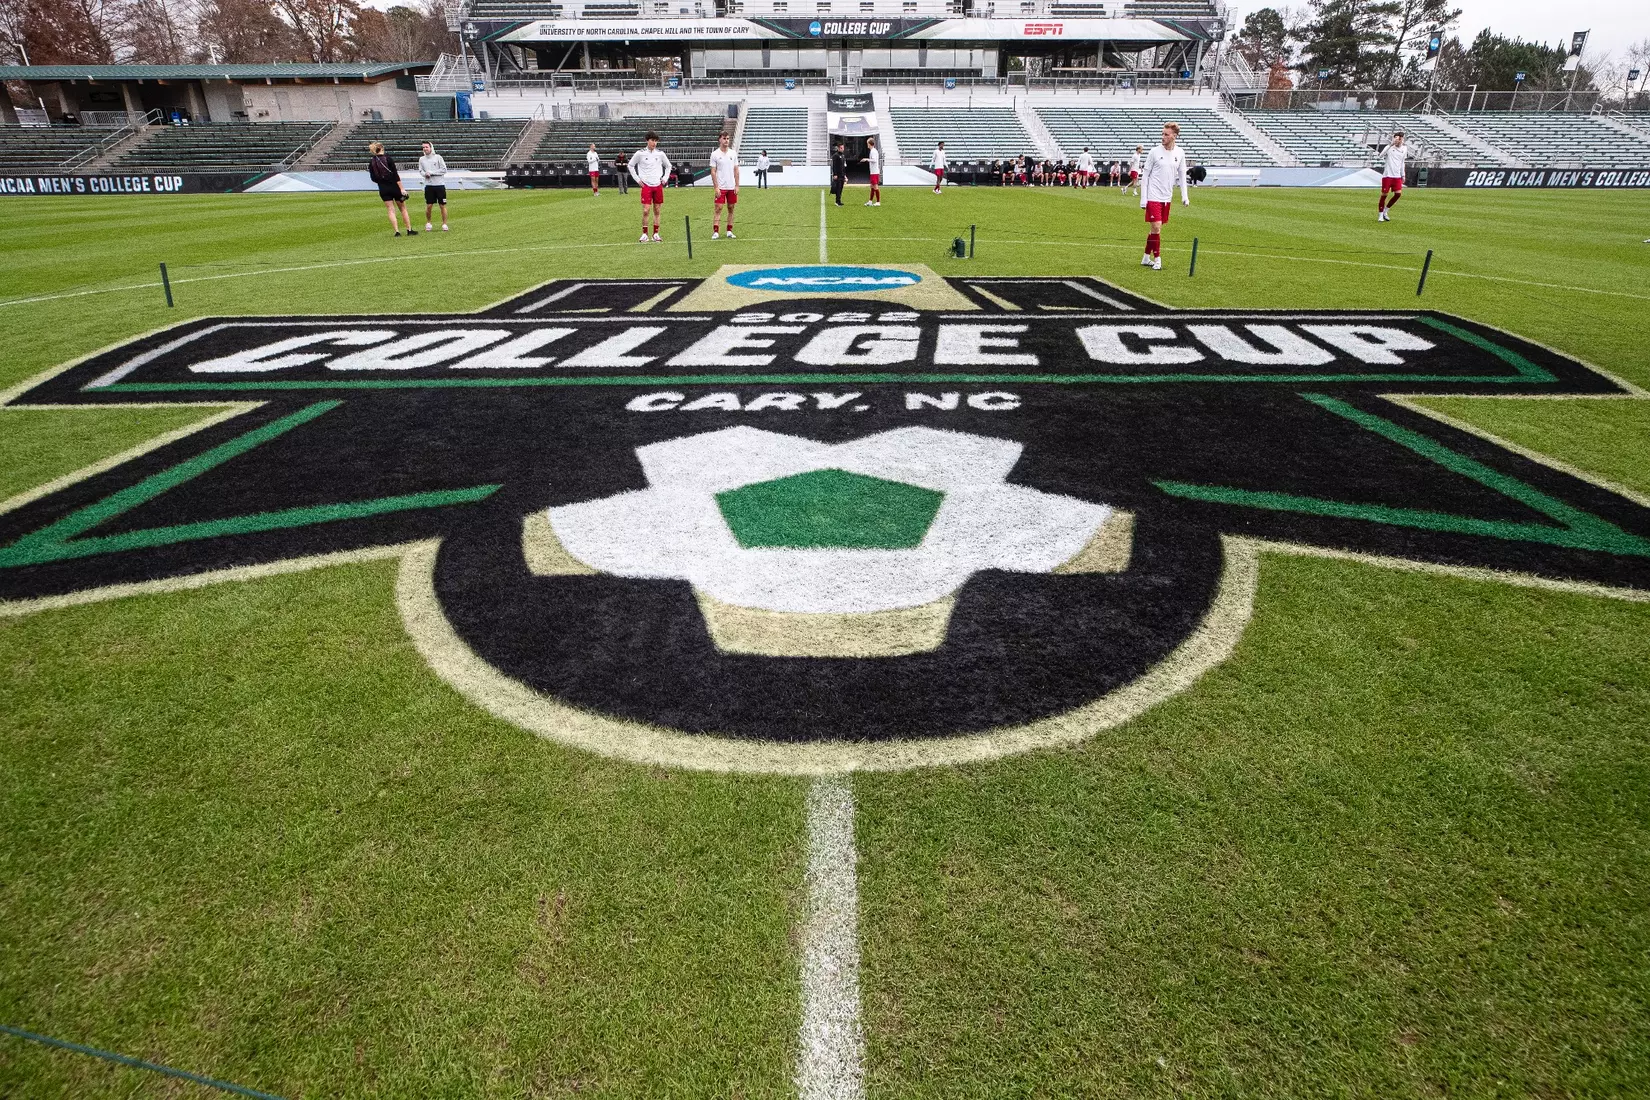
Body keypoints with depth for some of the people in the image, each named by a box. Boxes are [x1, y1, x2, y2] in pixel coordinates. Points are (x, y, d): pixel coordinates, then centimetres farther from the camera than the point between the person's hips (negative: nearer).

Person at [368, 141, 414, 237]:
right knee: (403, 209, 9)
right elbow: (395, 175, -14)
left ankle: (397, 231, -1)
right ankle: (409, 230, 11)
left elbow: (373, 179, 5)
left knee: (391, 210, 6)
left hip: (383, 189, 3)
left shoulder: (371, 163, 1)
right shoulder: (388, 159, -10)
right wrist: (402, 188, -15)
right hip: (394, 187, -3)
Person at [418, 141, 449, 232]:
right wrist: (425, 174, -9)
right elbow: (420, 171, 14)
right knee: (429, 206, 1)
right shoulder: (421, 159, 8)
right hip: (428, 185, 2)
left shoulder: (437, 157, -2)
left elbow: (444, 170, -6)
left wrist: (431, 173, -10)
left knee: (442, 205, 1)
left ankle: (444, 224, 10)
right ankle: (428, 224, 17)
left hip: (440, 185, -2)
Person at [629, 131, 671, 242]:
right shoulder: (640, 153, -2)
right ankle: (644, 234, 1)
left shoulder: (660, 153, 5)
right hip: (646, 185, -3)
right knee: (646, 210, -9)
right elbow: (631, 165, 8)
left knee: (657, 211, 5)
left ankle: (656, 234, 12)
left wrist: (665, 178, 8)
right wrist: (637, 179, 2)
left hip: (658, 185, 3)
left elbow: (668, 166, 20)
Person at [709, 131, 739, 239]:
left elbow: (736, 171, 9)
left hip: (732, 187, 4)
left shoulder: (733, 153, 8)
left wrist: (737, 186, 1)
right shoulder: (715, 154, -2)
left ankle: (729, 231, 13)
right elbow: (713, 172, -4)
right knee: (718, 209, -7)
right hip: (720, 187, -4)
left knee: (731, 209, 6)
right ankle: (715, 232, -8)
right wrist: (716, 187, -11)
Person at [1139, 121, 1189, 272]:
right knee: (1156, 227, -11)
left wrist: (1185, 196, 5)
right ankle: (1157, 260, -3)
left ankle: (1146, 258, 21)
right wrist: (1143, 198, -8)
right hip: (1153, 197, -4)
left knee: (1156, 229, 10)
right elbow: (1145, 175, -3)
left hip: (1167, 198, 4)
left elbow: (1182, 175, 12)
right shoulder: (1155, 152, -5)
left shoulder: (1180, 153, 5)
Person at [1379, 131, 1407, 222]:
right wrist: (1391, 144, -34)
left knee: (1398, 194, -5)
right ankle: (1380, 215, 10)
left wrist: (1403, 175, 20)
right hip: (1387, 175, -5)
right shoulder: (1389, 147, -6)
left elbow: (1402, 163, 21)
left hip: (1397, 176, 5)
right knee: (1384, 194, -1)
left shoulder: (1404, 149, 10)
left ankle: (1385, 211, 12)